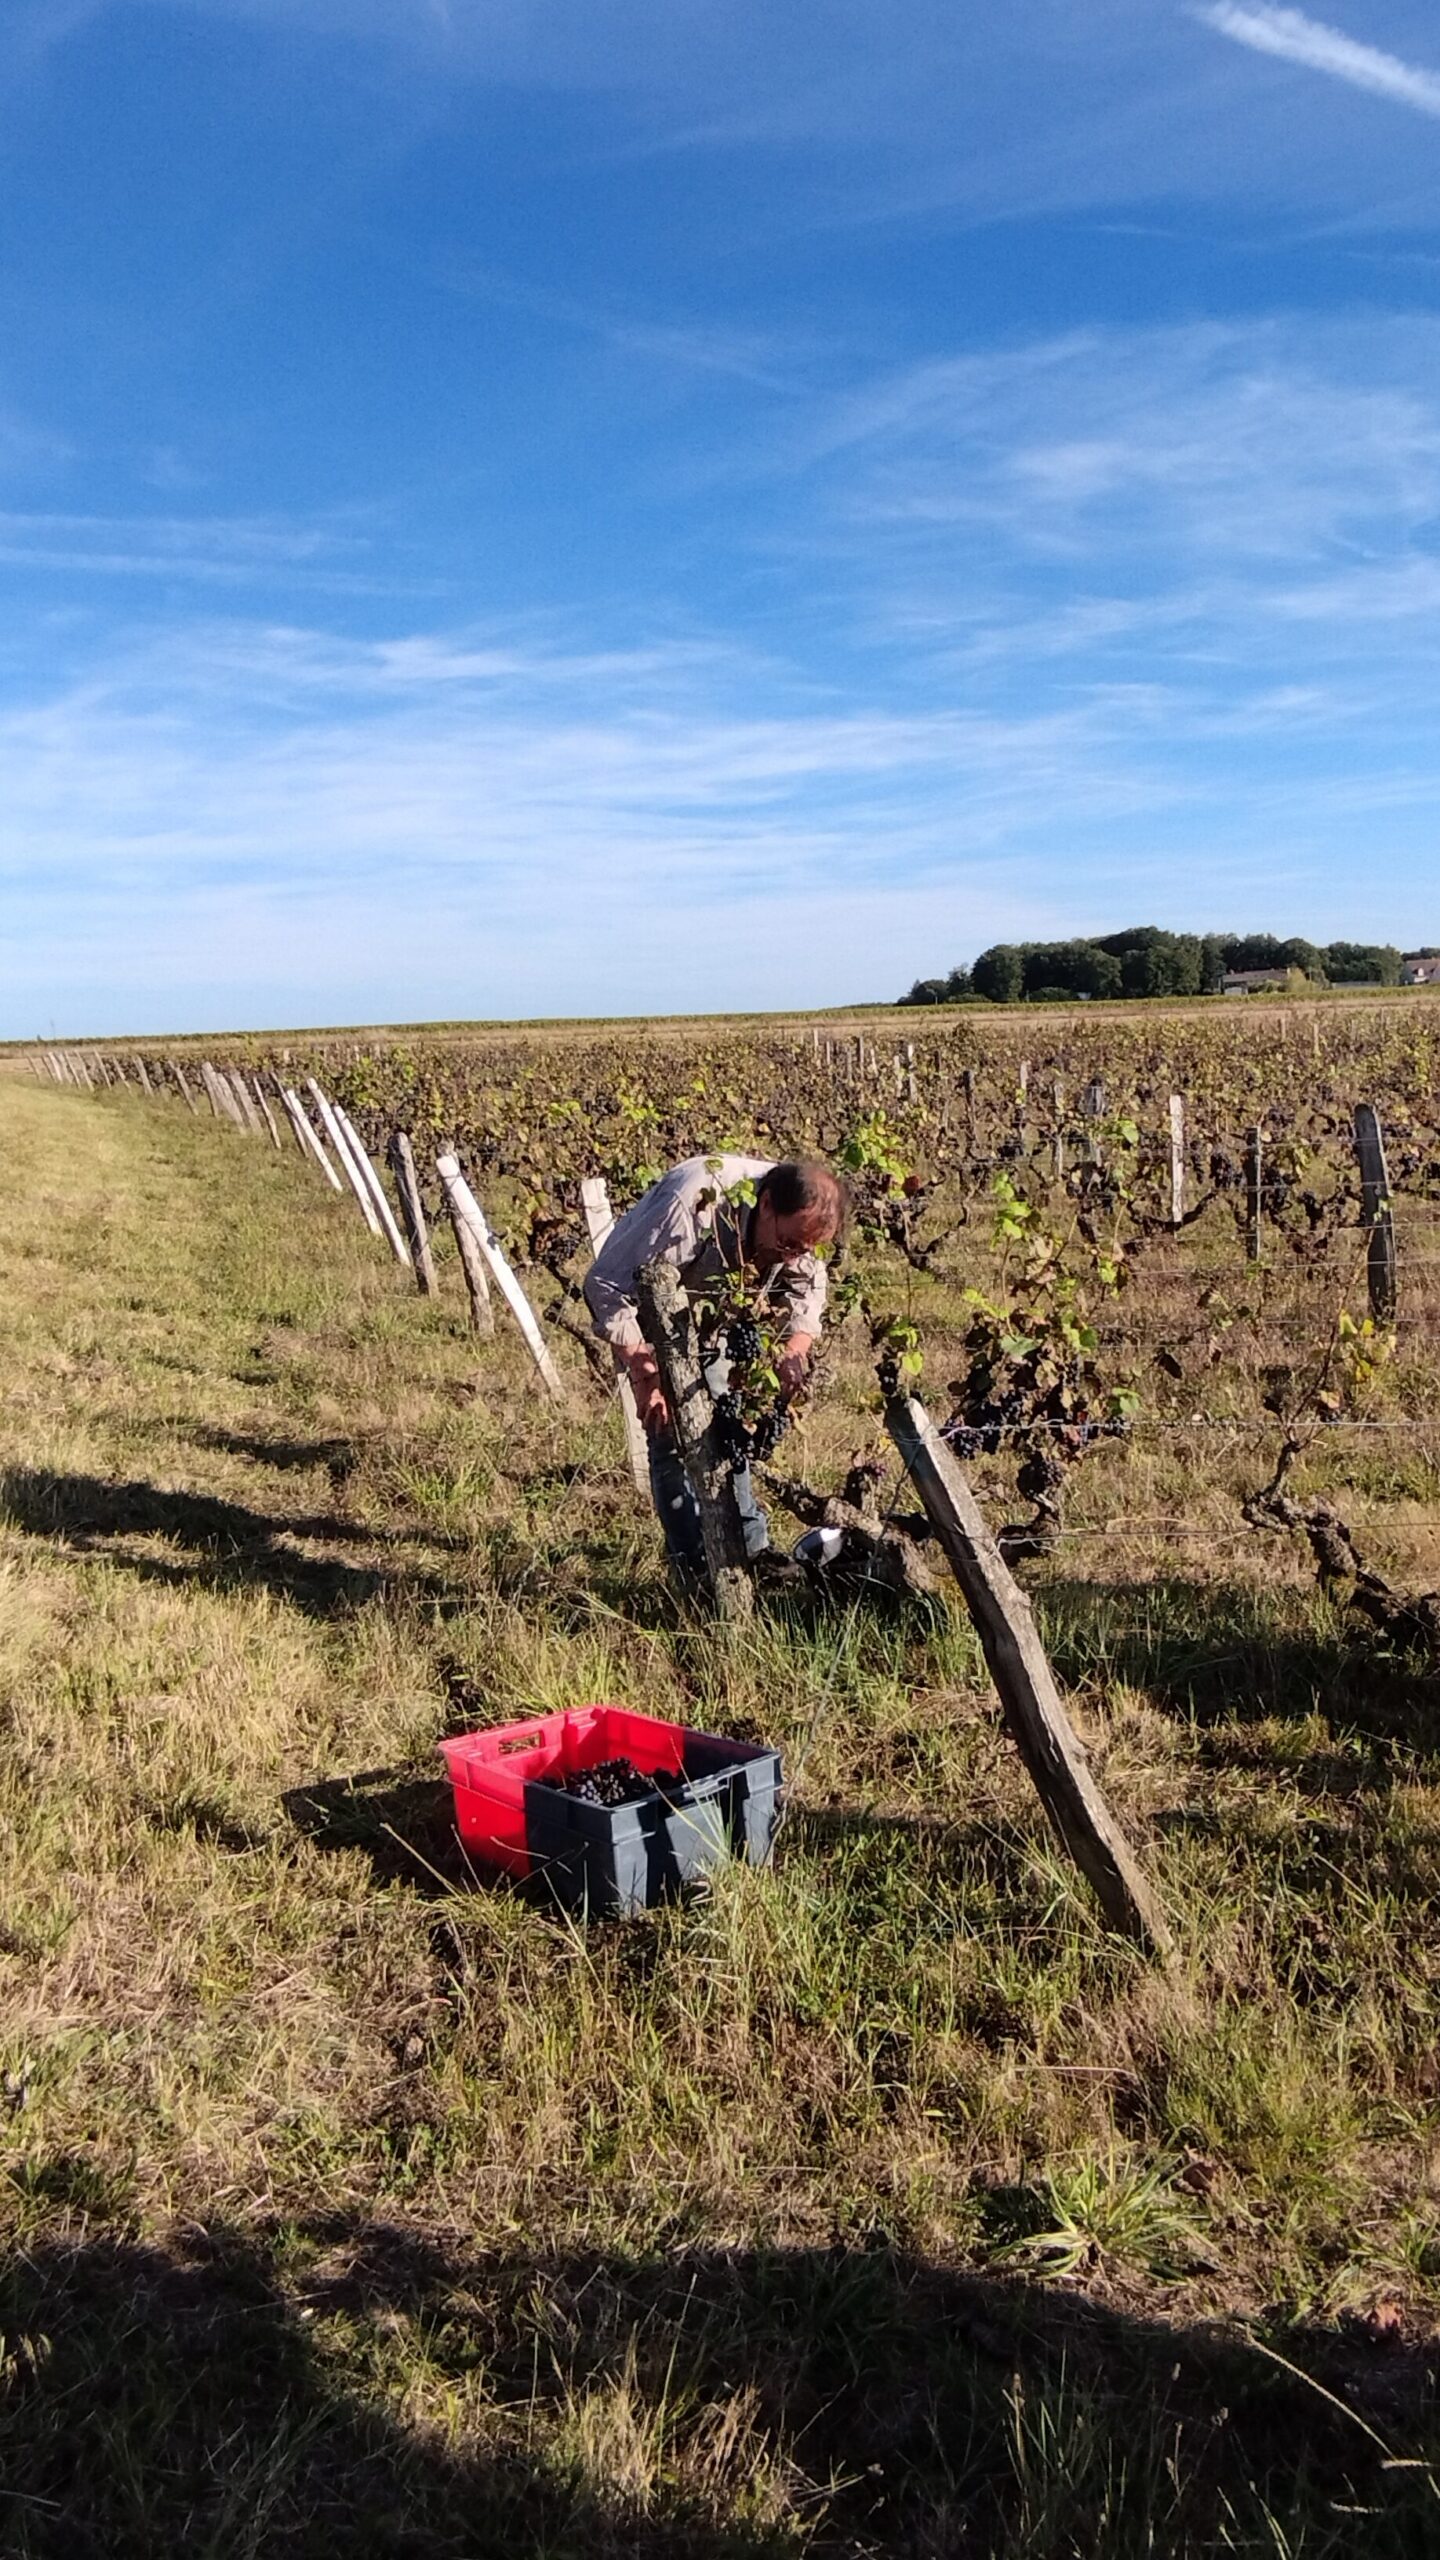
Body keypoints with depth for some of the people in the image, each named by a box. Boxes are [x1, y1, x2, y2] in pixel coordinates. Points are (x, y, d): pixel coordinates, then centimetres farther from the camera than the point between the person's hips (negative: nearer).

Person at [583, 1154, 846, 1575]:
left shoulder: (798, 1222, -21)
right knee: (672, 1430, -15)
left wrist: (794, 1350, -27)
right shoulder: (692, 1207, -42)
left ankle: (751, 1552, 19)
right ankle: (698, 1570, -10)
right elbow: (606, 1284, -38)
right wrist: (644, 1375, -41)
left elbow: (808, 1290, -5)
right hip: (642, 1310, -6)